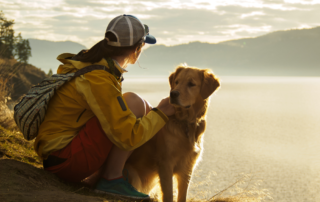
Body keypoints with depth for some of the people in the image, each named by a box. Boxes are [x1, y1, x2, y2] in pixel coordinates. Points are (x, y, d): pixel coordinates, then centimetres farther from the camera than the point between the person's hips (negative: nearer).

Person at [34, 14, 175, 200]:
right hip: (65, 161, -10)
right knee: (134, 101, -17)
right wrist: (161, 114, -10)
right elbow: (128, 137, -24)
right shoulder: (98, 80, -22)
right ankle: (111, 180, -10)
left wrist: (151, 113, 15)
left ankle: (94, 179, 11)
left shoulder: (90, 63, 8)